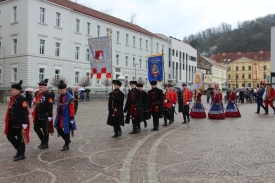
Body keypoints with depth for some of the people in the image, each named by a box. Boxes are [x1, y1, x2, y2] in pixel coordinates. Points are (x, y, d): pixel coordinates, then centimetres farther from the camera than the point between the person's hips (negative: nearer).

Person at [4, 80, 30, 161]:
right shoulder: (12, 98, 12)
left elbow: (25, 113, -18)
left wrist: (24, 125, -20)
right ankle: (19, 149, 30)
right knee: (10, 136, 14)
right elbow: (10, 110, 18)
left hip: (19, 123, -9)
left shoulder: (22, 99, -16)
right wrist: (8, 122, 19)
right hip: (12, 123, 9)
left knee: (20, 138, 2)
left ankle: (21, 154, 16)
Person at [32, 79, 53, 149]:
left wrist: (49, 116, -19)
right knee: (36, 128, 12)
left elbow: (50, 107, -16)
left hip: (45, 116, -8)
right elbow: (36, 105, 18)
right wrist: (34, 114, 17)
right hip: (38, 116, 8)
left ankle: (45, 143, 16)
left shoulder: (48, 95, -12)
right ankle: (43, 140, 29)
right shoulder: (38, 95, 11)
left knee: (45, 130, 3)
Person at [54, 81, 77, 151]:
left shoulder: (69, 97, -16)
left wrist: (71, 118, -16)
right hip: (60, 117, 7)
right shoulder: (59, 96, 7)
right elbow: (58, 107, 14)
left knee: (66, 130, 2)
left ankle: (66, 145, 16)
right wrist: (57, 115, 15)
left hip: (66, 117, -7)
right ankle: (67, 140, 29)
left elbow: (71, 109, -16)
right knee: (58, 128, 9)